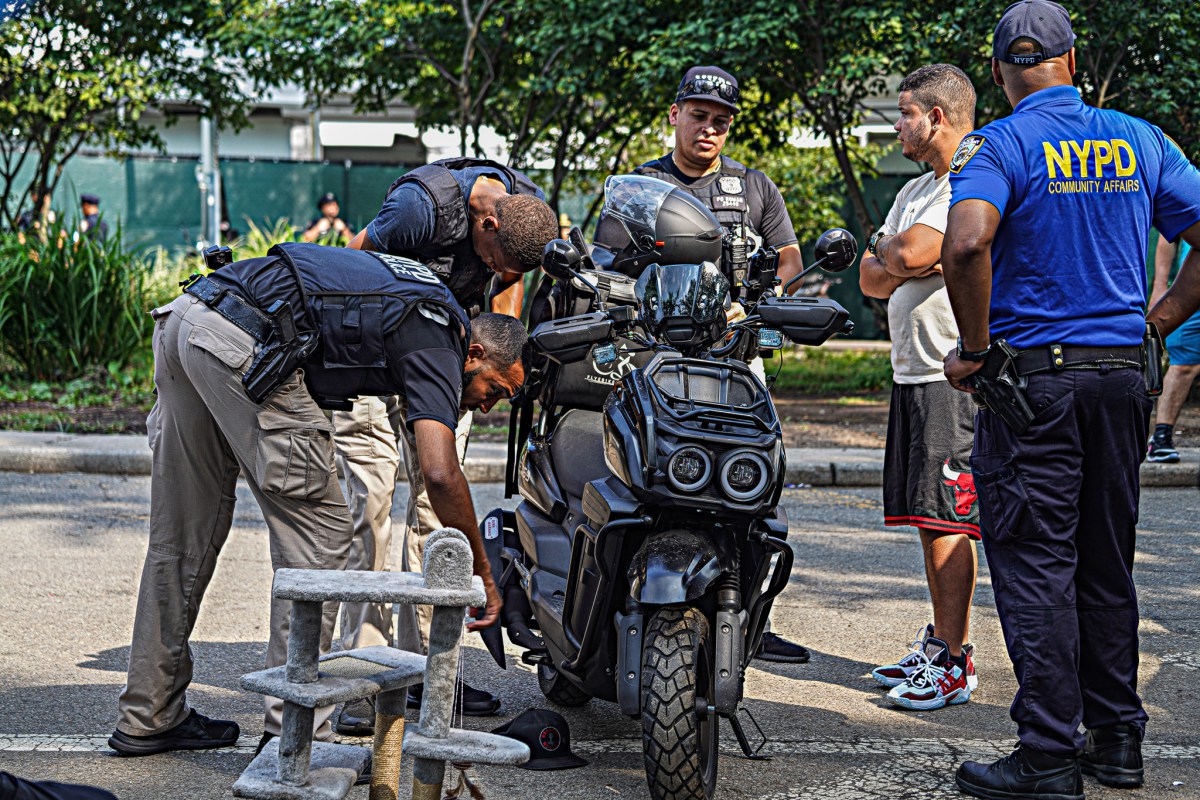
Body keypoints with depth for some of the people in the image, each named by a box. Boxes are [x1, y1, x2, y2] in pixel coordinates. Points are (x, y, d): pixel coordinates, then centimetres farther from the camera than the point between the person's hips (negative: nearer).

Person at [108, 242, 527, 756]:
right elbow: (440, 474, -14)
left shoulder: (422, 305, 23)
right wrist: (480, 573, -4)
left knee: (181, 537, 16)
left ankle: (147, 718, 25)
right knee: (319, 535, -1)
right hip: (241, 342, -10)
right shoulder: (438, 342, -3)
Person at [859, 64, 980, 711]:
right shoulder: (917, 190, 21)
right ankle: (939, 644, 22)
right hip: (912, 373, 10)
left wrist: (885, 245, -1)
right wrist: (902, 266, -5)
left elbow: (907, 255, -23)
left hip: (955, 378, -10)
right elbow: (872, 279, 16)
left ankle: (954, 663, -4)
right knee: (928, 518, 13)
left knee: (945, 520, -9)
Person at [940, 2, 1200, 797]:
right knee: (1107, 563, 15)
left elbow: (967, 241, -27)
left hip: (1032, 375, -5)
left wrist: (975, 346, -16)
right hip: (1123, 373, 5)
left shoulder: (1000, 145, -8)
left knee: (1036, 567, -1)